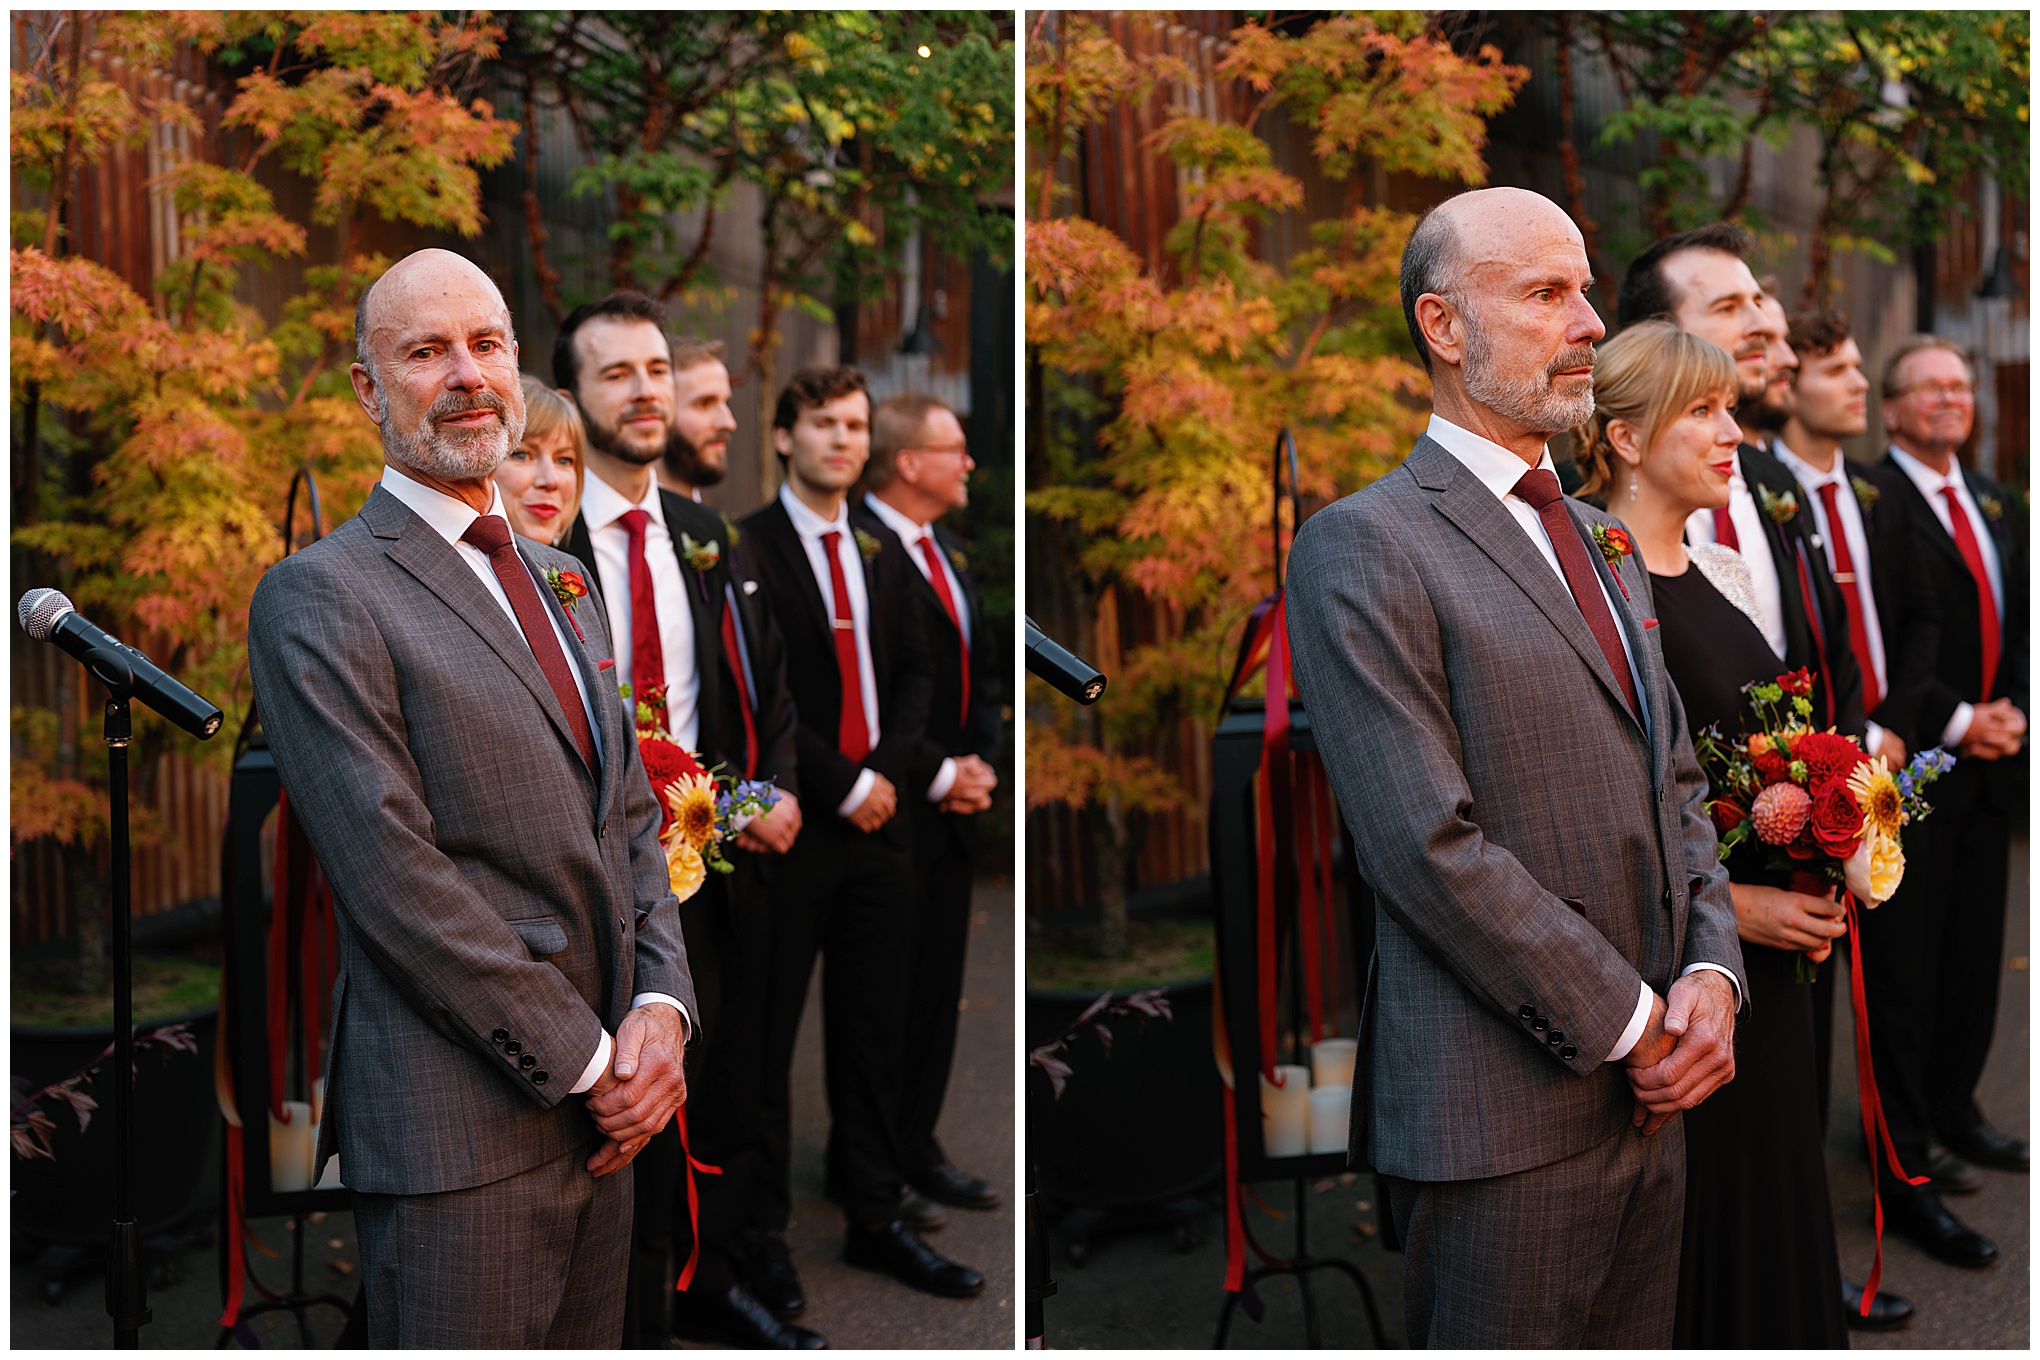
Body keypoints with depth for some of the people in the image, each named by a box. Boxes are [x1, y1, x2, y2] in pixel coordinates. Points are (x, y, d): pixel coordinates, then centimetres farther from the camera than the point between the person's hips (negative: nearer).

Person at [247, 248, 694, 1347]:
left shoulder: (558, 582, 17)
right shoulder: (318, 597, -8)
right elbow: (394, 876, -15)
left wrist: (661, 1008, -2)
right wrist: (587, 1060, -14)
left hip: (602, 1103, 7)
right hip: (459, 1127, -7)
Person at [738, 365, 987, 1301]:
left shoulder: (879, 552, 14)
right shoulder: (745, 549, -8)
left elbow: (913, 671, 14)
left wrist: (890, 770, -3)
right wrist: (841, 786, -12)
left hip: (876, 820, 6)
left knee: (875, 1037, 11)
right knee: (764, 1039, 3)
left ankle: (876, 1221, 21)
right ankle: (761, 1233, 13)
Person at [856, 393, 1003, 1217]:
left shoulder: (948, 556, 15)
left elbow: (980, 674, 20)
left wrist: (981, 762, 3)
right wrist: (939, 775, -15)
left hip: (951, 810, 9)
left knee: (938, 988, 13)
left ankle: (918, 1150, 23)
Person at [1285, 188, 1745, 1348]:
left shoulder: (1603, 544, 18)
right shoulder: (1362, 547, -10)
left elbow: (1676, 785, 18)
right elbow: (1428, 846, -17)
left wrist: (1711, 971, 0)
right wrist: (1631, 1022, -13)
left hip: (1649, 1093, 8)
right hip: (1504, 1113, -8)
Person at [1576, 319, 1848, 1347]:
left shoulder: (1726, 574, 11)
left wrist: (1816, 879, 4)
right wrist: (1726, 904, -18)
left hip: (1764, 961, 8)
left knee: (1766, 1210, 15)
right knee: (1678, 1226, 3)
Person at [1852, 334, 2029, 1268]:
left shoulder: (1997, 507, 16)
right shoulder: (1867, 500, -11)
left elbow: (2020, 623, 18)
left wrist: (2011, 713, 2)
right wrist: (1955, 722, -15)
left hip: (1989, 770, 8)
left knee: (1973, 955, 15)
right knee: (1902, 971, -2)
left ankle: (1951, 1113, 32)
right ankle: (1906, 1173, 3)